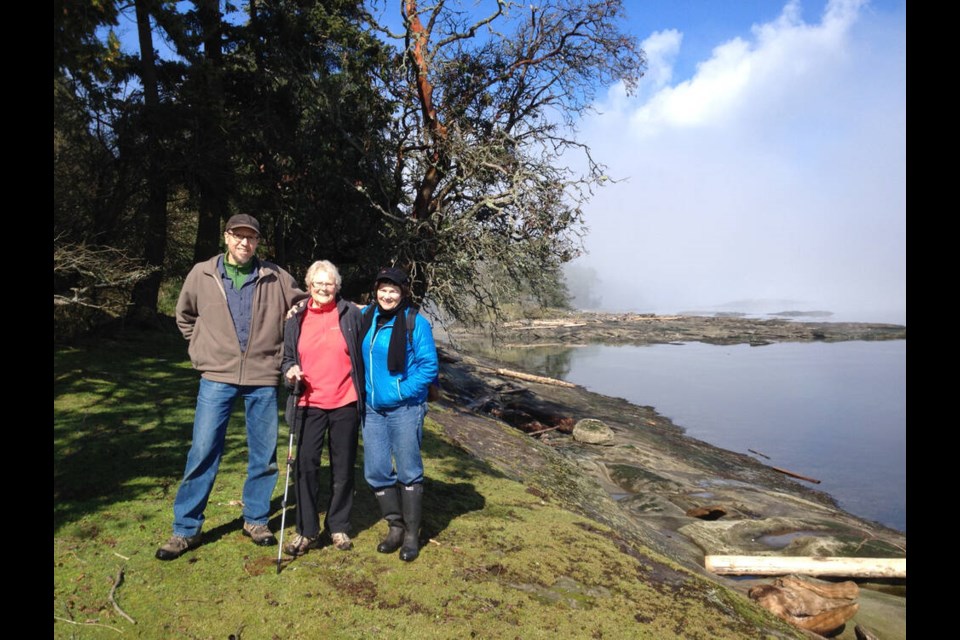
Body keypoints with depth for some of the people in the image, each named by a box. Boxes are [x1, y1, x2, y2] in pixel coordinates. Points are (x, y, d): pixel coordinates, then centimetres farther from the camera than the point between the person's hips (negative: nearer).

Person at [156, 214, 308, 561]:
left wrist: (285, 348, 5)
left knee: (264, 455, 8)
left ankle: (256, 519, 26)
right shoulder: (201, 274, 2)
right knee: (203, 452, 1)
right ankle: (186, 529, 16)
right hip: (217, 377, 0)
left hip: (263, 379, 1)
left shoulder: (275, 278, 0)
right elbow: (185, 316, 18)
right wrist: (203, 348, 9)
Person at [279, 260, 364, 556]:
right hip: (309, 404, 2)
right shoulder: (296, 318, 6)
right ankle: (307, 531, 16)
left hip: (345, 404, -1)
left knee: (343, 468, 10)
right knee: (305, 466, 0)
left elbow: (363, 356, 2)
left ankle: (339, 527, 27)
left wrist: (364, 396, -2)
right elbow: (287, 357, 15)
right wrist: (289, 370, -8)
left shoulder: (351, 314, -1)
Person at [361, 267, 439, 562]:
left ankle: (412, 534, 19)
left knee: (408, 472, 4)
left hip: (405, 409, -5)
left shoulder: (416, 323, -9)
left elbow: (429, 367, -11)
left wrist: (400, 392, -16)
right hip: (372, 409, 5)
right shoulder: (366, 317, 6)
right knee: (376, 472, 9)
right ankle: (395, 526, 27)